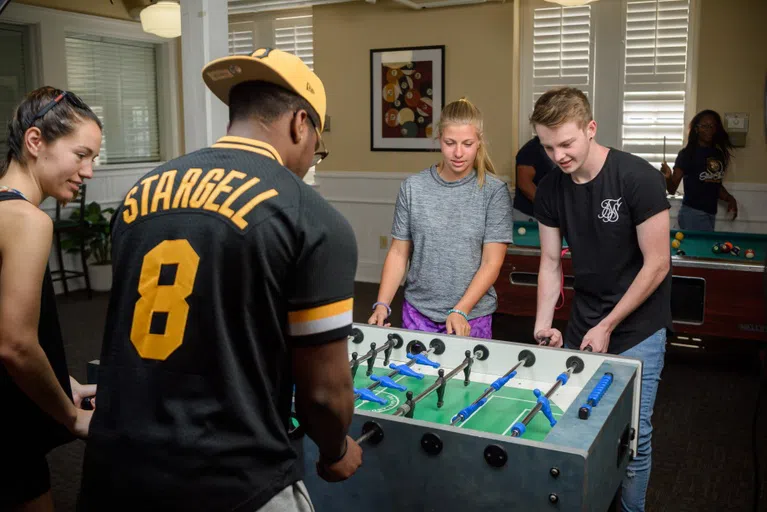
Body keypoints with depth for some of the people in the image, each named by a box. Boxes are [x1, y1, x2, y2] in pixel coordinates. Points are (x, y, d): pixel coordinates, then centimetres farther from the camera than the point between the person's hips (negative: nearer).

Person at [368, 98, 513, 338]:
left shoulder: (494, 191, -7)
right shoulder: (413, 188, -1)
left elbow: (492, 262, -9)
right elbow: (398, 253, 2)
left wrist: (460, 311, -18)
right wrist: (382, 305, -8)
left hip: (472, 317, -1)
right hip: (418, 312, 2)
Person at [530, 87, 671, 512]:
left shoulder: (638, 178, -18)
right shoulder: (550, 190, -3)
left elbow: (656, 265, -14)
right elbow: (551, 262, 4)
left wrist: (608, 326, -12)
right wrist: (543, 325, -7)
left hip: (637, 331, -4)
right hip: (581, 327, 4)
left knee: (632, 436, 2)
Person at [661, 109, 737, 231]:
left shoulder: (719, 154, 11)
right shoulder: (687, 153, -8)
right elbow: (672, 189, -11)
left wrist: (729, 198, 4)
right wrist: (668, 177, -31)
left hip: (711, 214, 7)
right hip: (693, 213, -7)